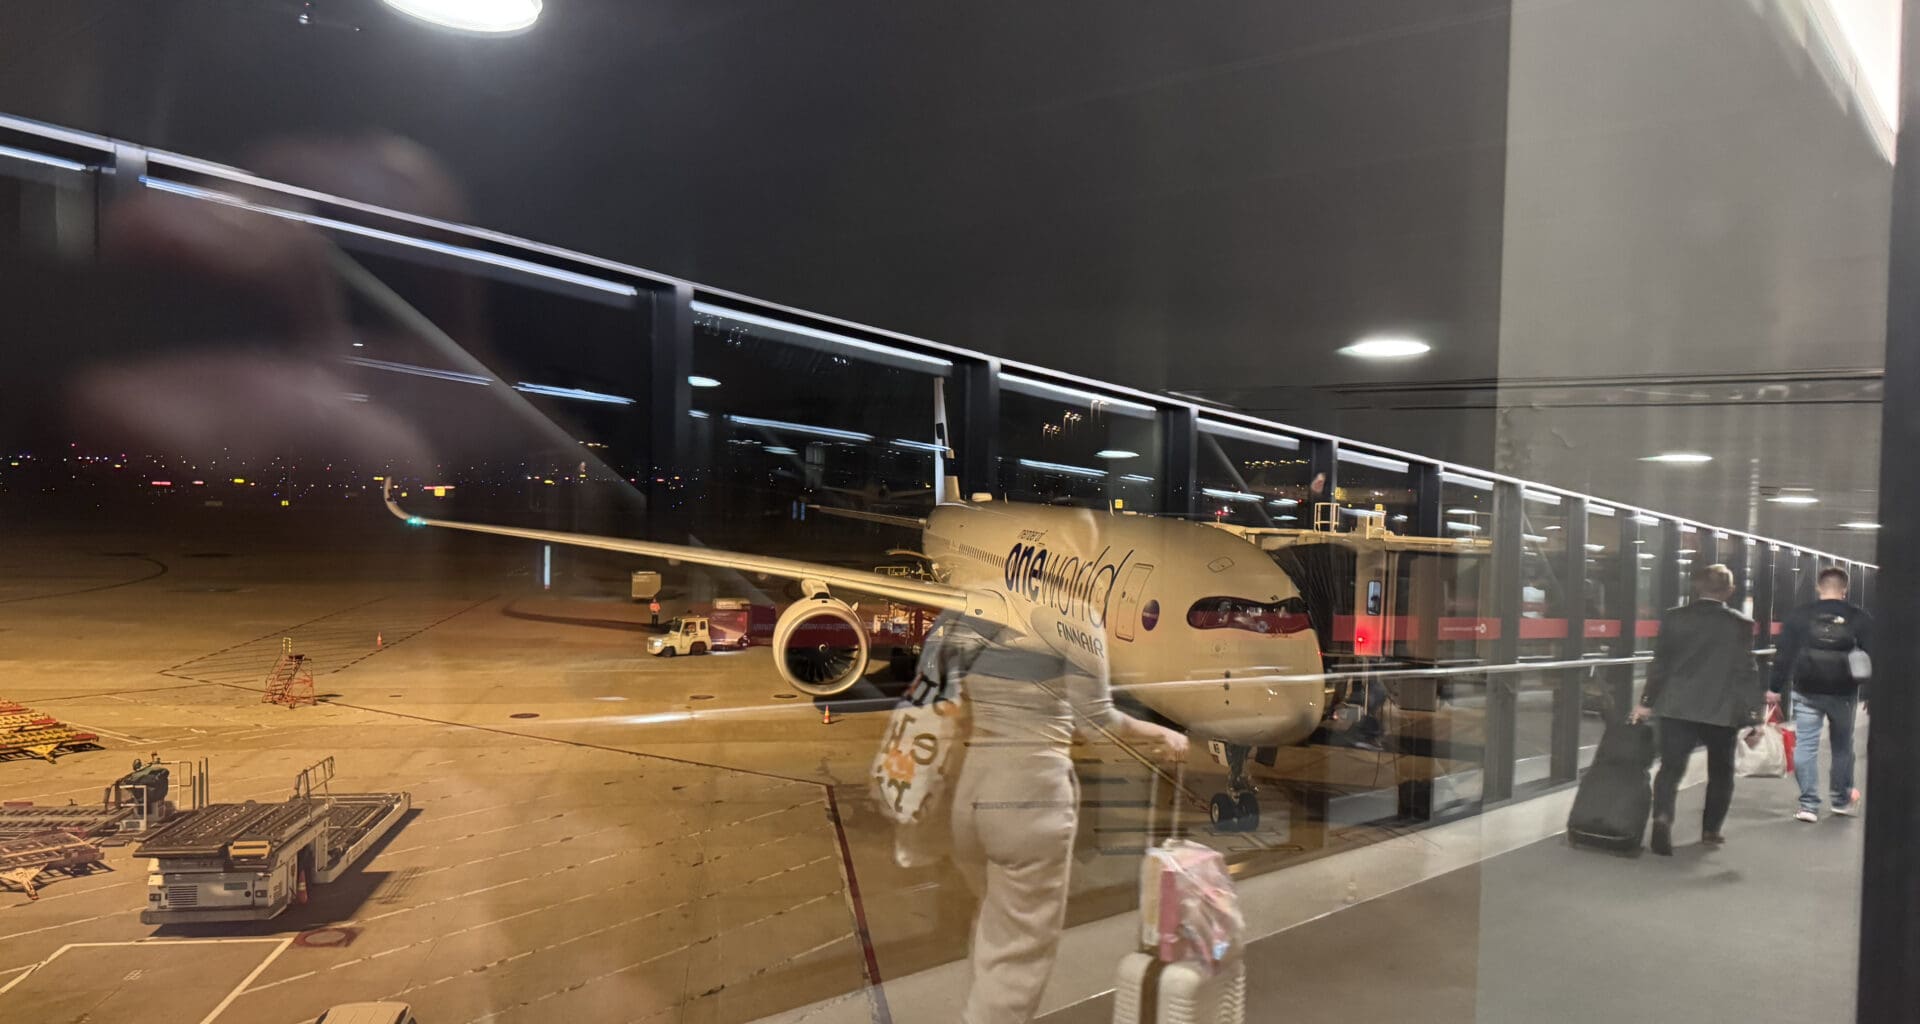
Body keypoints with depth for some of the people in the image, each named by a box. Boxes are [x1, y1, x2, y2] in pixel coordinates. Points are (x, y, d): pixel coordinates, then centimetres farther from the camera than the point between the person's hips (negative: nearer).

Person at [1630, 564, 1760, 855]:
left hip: (1677, 707, 1)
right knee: (1721, 772, 18)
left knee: (1671, 768, -1)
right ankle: (1710, 830, 23)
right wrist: (1753, 714, -2)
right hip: (1722, 710, -1)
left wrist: (1647, 702, 9)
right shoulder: (1741, 624, -5)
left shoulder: (1673, 617, -1)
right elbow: (1746, 672, -7)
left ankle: (1662, 818, -23)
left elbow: (1660, 663, 2)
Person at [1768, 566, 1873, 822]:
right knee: (1843, 746, 18)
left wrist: (1775, 689, 0)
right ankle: (1842, 801, 30)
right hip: (1844, 694, 2)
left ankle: (1808, 805, -5)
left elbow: (1785, 655, -4)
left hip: (1807, 693, -1)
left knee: (1806, 745, 0)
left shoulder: (1800, 616, -3)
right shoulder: (1860, 618, 0)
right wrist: (1869, 694, 7)